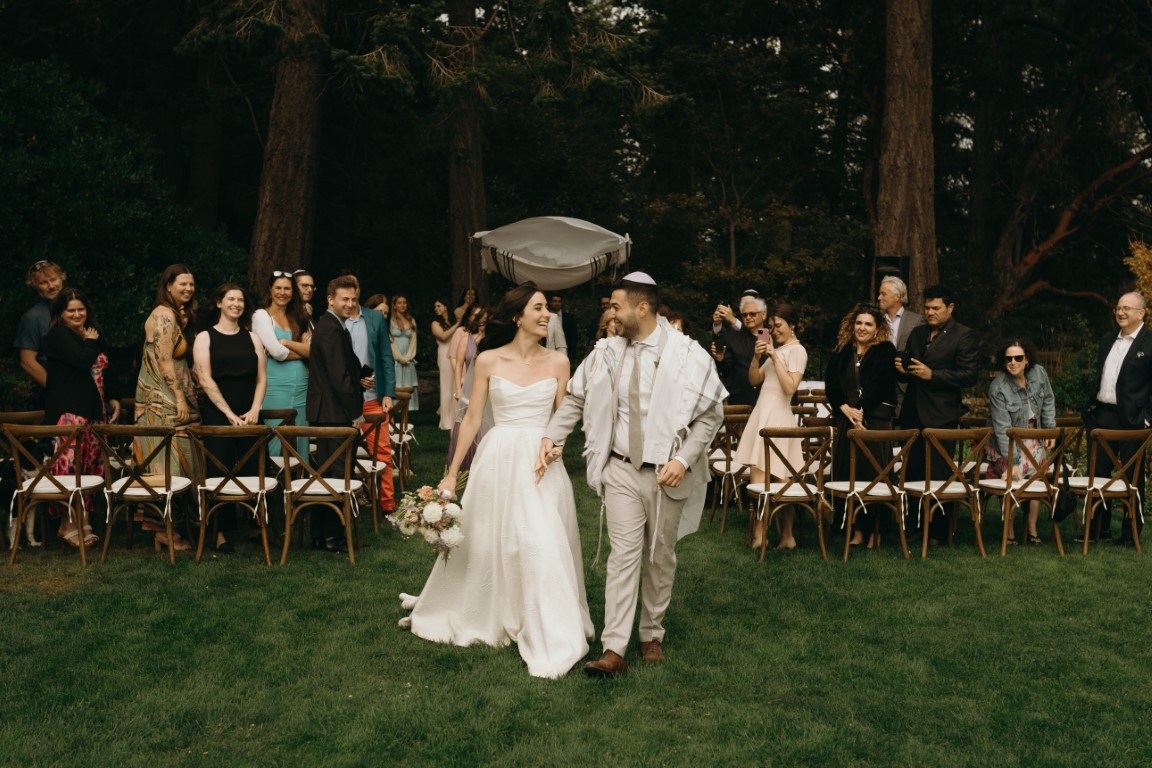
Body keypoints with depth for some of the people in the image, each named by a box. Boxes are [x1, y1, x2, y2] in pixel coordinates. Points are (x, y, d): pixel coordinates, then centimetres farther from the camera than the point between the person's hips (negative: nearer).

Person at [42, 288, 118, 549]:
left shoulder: (92, 335, 19)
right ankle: (70, 525, -7)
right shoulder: (58, 336, -4)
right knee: (71, 465, -12)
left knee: (91, 466, 6)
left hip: (94, 409, 8)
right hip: (69, 410, -8)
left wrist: (113, 400, 15)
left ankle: (82, 521, 13)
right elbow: (83, 361, -19)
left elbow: (103, 371, 25)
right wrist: (91, 342, -1)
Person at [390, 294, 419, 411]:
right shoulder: (390, 321, -1)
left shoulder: (411, 321, 15)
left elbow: (413, 340, 9)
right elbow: (390, 341, -6)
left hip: (409, 361, 5)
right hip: (395, 360, -4)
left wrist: (408, 357, -3)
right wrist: (400, 358, -9)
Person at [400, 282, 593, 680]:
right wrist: (452, 473, 3)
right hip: (498, 460, 0)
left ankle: (551, 639, 8)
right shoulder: (488, 360, -1)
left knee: (544, 546, -3)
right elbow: (472, 418, 2)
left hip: (541, 463, 0)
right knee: (486, 543, 12)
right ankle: (479, 614, 37)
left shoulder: (558, 362, 1)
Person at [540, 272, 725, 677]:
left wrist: (684, 459, -14)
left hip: (666, 475, -1)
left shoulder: (687, 354, -8)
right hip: (621, 469, 1)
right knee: (623, 556, -4)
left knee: (661, 558, 11)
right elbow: (576, 398, 12)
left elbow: (711, 412, -5)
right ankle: (614, 650, -4)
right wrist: (551, 436, 1)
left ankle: (652, 635, 28)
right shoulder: (606, 353, 2)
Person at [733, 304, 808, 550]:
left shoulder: (797, 351, -5)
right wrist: (756, 357, -1)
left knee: (760, 477, -11)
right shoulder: (776, 350, 20)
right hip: (763, 413, 8)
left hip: (776, 415, -8)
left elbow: (790, 387, -16)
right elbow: (754, 380, 15)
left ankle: (760, 535, -7)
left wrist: (774, 357, -15)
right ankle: (786, 536, 8)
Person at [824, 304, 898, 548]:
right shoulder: (841, 352, 11)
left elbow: (878, 386, -9)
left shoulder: (885, 352, 0)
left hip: (876, 419, -4)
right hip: (846, 418, 4)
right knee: (846, 471, 2)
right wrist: (846, 409, -9)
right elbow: (830, 386, 4)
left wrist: (860, 412, -12)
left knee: (873, 472, -3)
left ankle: (874, 529, 6)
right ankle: (856, 527, 10)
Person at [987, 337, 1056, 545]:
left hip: (1034, 439, 5)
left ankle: (1032, 530, 8)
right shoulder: (998, 388, -24)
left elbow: (1048, 401, 9)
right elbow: (1003, 429, -27)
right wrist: (1012, 463, -31)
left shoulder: (1039, 373, -9)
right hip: (1008, 444, -5)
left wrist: (1050, 429, -1)